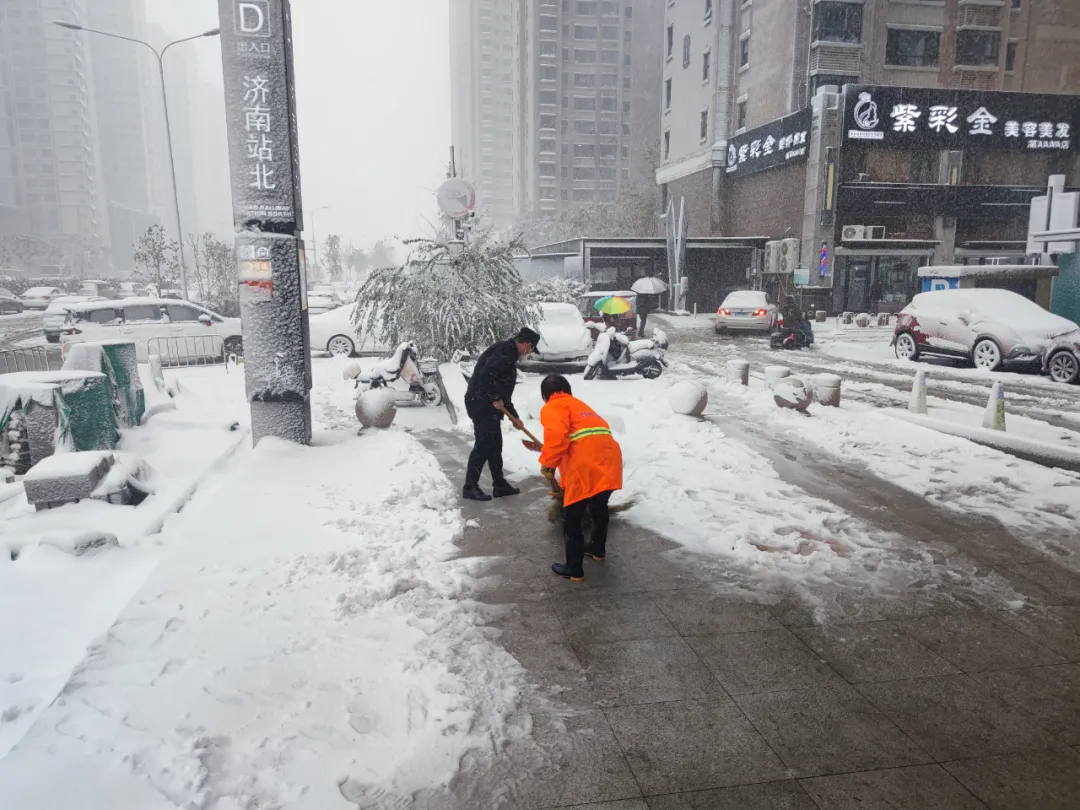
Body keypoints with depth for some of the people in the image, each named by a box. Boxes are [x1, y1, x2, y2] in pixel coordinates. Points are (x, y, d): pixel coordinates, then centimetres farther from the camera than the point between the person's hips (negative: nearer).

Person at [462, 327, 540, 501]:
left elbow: (504, 390, 26)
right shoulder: (505, 350, -12)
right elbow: (487, 373, -28)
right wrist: (496, 398, -19)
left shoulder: (509, 354, 22)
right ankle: (470, 487, -1)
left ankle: (499, 484, 22)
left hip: (488, 405, 11)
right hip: (482, 404, -11)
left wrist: (514, 416, 26)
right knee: (483, 445, -8)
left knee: (495, 445, 14)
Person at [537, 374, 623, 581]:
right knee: (599, 508, 30)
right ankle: (598, 550, 49)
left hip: (586, 466, -8)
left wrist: (548, 461, -3)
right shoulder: (579, 405, 33)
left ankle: (574, 569, 15)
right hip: (609, 459, 8)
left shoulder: (552, 407, 7)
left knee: (572, 518, 7)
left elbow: (557, 434, -15)